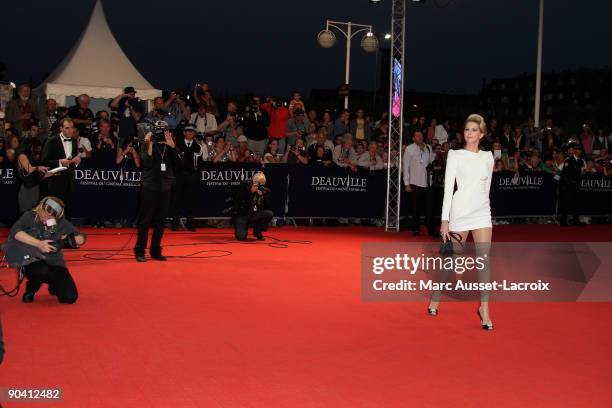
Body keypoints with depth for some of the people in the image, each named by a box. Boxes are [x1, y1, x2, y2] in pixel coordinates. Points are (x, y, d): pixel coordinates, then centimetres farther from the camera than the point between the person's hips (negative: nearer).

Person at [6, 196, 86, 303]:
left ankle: (53, 285, 26)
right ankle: (30, 289, -1)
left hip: (55, 263, 3)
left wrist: (69, 240, -19)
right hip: (32, 262, -3)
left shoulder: (62, 223, -2)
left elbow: (82, 238, 4)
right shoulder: (30, 217, -7)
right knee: (43, 271, -39)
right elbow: (15, 232, -23)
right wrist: (38, 243, -30)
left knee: (70, 297, -12)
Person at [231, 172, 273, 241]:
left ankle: (257, 231, 1)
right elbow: (237, 200, -16)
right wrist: (251, 191, -22)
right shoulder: (245, 185, -8)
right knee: (241, 237, -25)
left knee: (269, 214, -24)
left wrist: (262, 197, -23)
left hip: (254, 216, 3)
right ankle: (239, 228, 14)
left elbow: (265, 209, -6)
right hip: (241, 215, -3)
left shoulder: (264, 190, -3)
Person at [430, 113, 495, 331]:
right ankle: (435, 300, 25)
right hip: (460, 211, -3)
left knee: (484, 259, -6)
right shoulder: (455, 155, -2)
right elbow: (448, 188, -7)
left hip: (482, 212, 3)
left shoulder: (488, 157, 8)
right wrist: (445, 220, -12)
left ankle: (484, 308, -1)